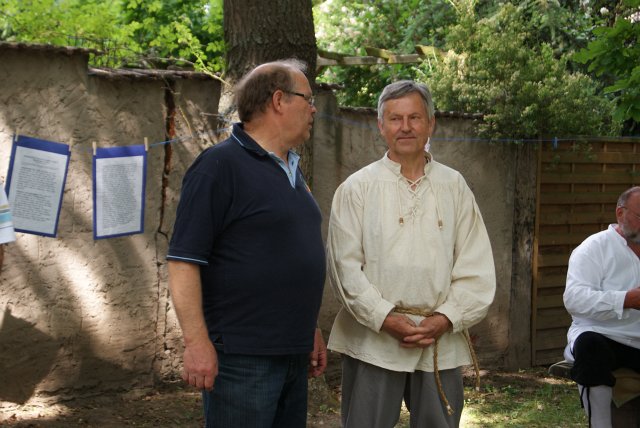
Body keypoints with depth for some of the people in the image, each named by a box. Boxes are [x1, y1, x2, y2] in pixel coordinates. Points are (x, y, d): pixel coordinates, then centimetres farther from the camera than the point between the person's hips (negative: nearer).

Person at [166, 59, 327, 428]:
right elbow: (183, 260, -16)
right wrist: (197, 342, -20)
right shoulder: (220, 165, -11)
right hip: (242, 356, -8)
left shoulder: (292, 170, 15)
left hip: (293, 353, 8)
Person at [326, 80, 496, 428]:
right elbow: (345, 265, -3)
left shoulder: (454, 186, 9)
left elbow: (477, 267, 6)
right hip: (373, 339, -2)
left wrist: (445, 319, -7)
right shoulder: (357, 188, 3)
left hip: (441, 341, 2)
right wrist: (386, 319, -12)